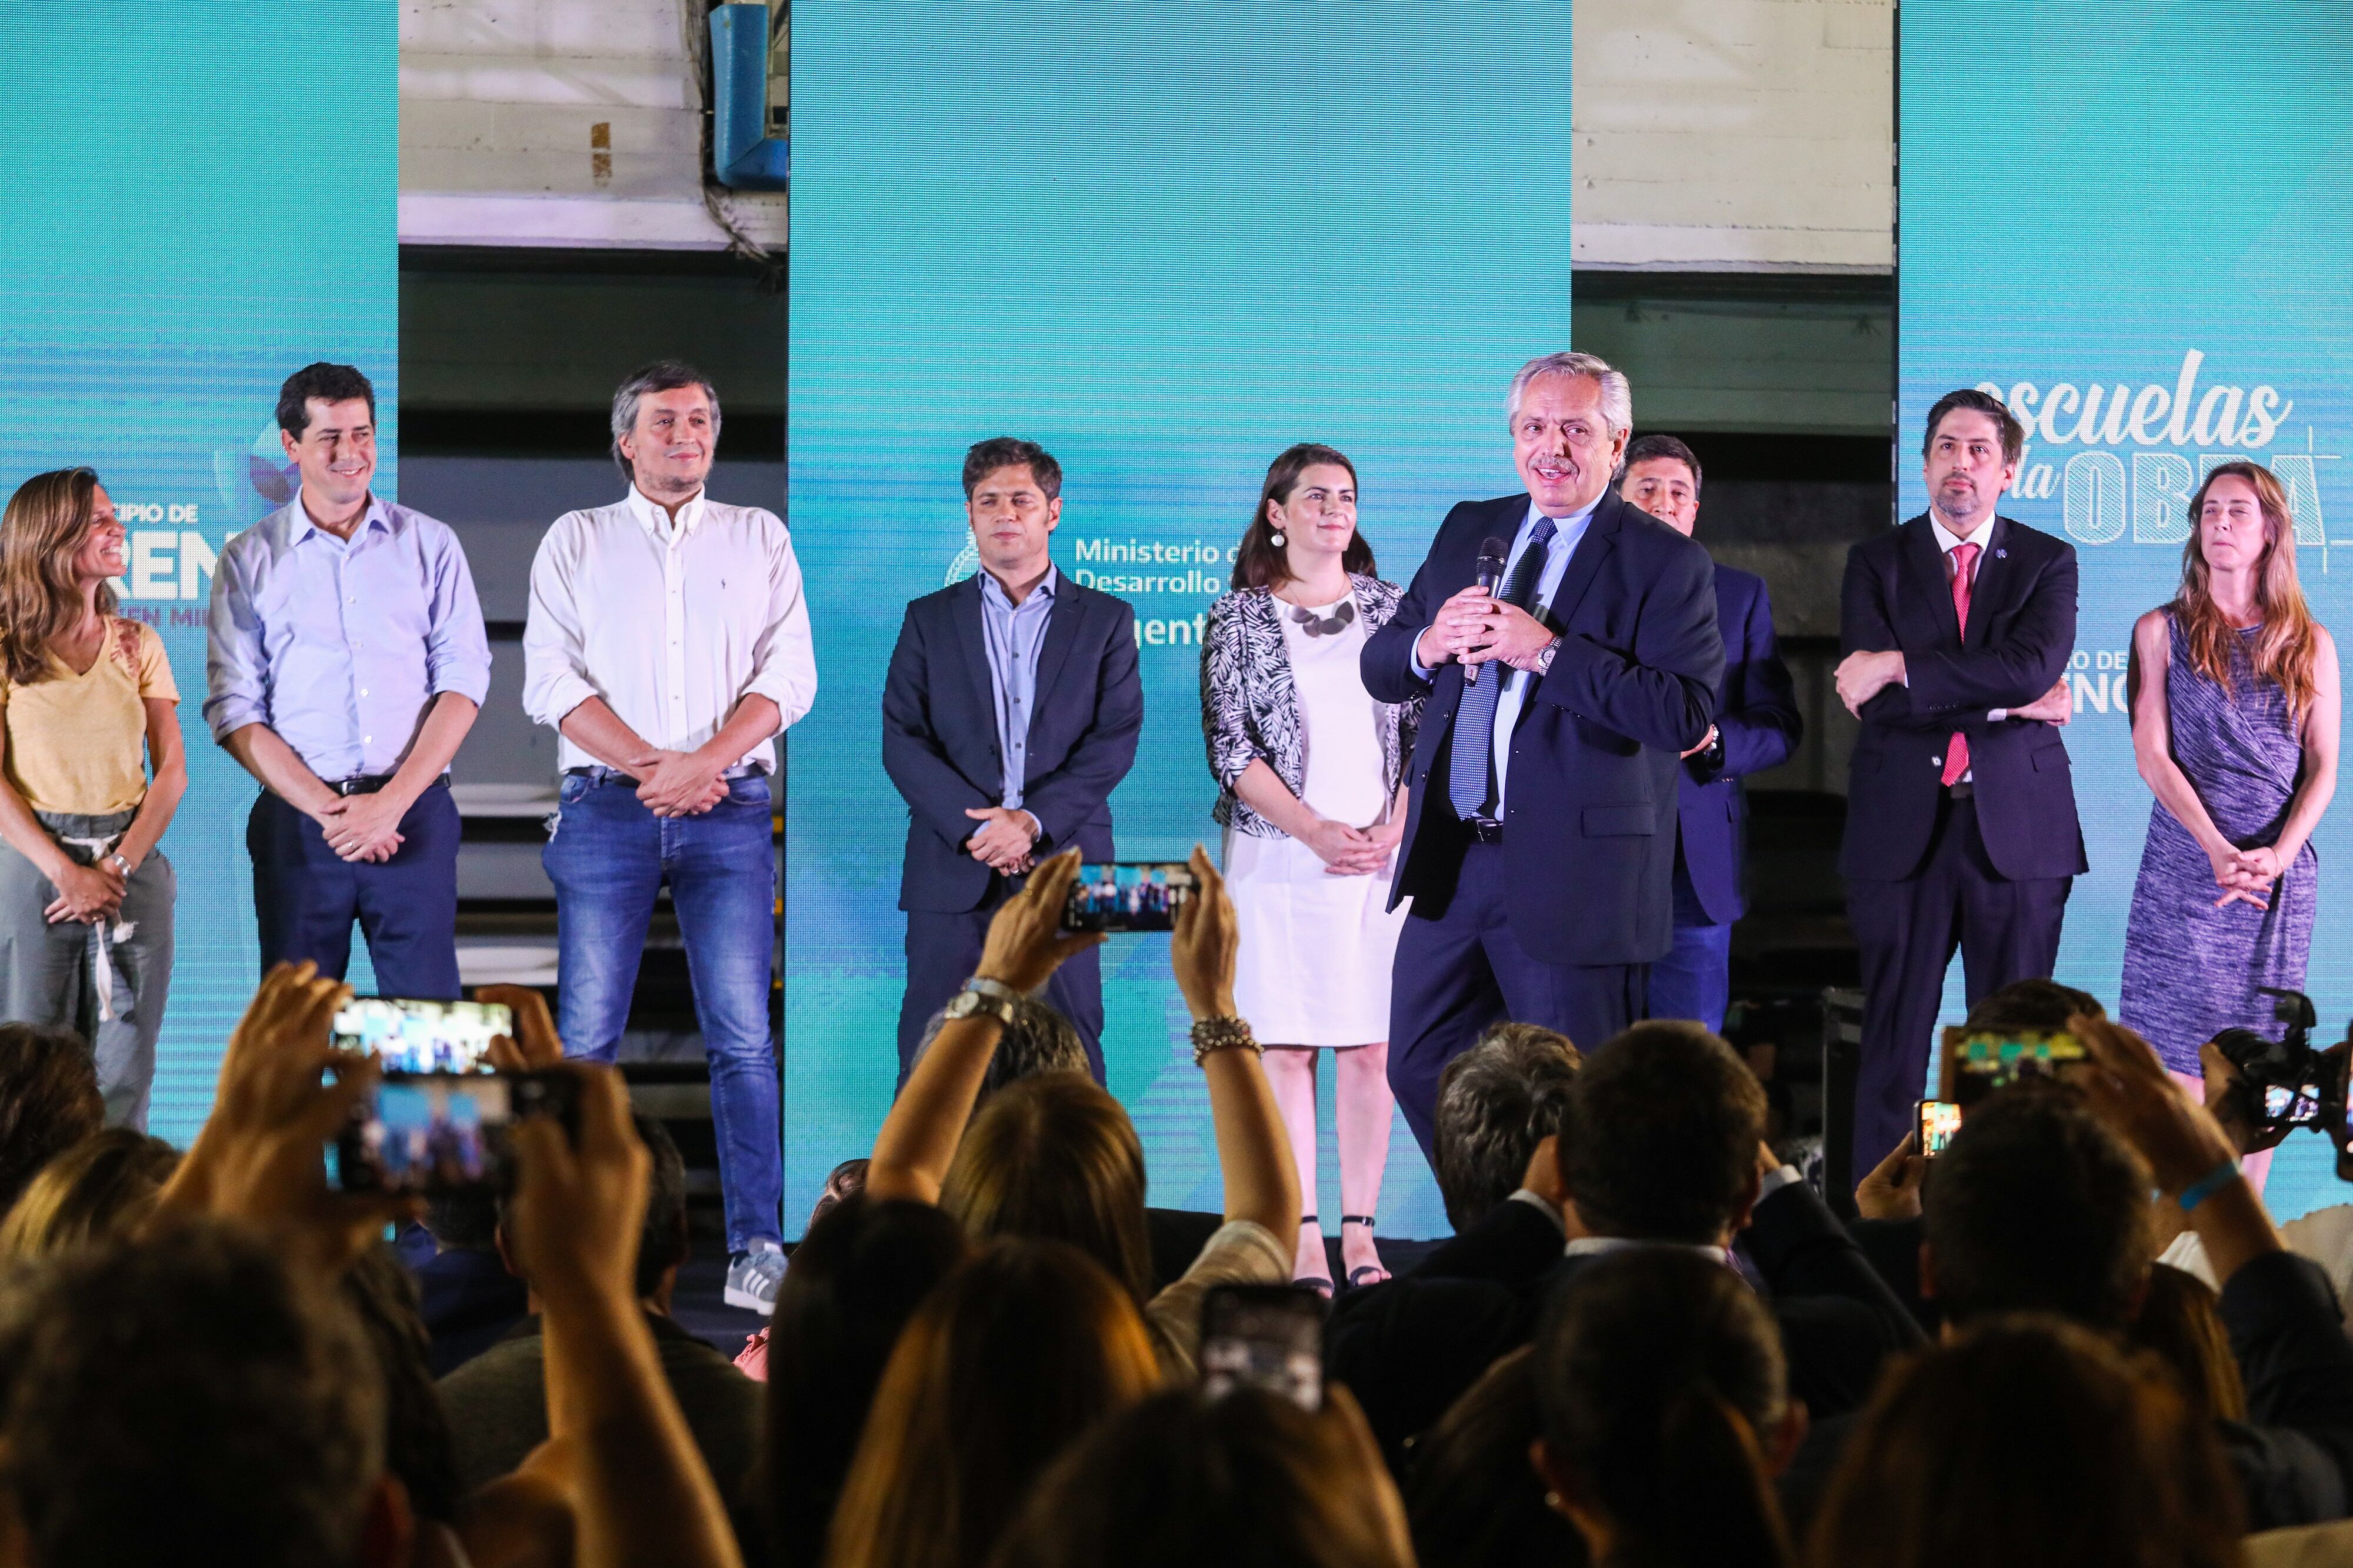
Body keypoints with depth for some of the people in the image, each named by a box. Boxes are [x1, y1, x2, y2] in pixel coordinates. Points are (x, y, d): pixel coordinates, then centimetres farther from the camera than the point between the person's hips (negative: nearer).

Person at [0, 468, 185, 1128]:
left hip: (132, 864, 3)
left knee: (123, 1071, 1)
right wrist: (67, 872, -15)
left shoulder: (138, 643, 11)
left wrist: (120, 865, -8)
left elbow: (172, 770, 6)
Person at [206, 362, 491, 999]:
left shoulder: (430, 545, 10)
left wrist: (392, 803, -8)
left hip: (413, 810, 0)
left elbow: (464, 681, 4)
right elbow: (235, 712, 3)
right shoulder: (250, 560, 8)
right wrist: (328, 810, -8)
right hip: (298, 820, 0)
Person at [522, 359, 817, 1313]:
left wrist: (704, 764, -11)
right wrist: (652, 766, -10)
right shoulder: (576, 541, 12)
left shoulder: (760, 538, 14)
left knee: (743, 1036, -5)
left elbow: (789, 675, 4)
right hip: (607, 806, 0)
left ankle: (756, 1251, -5)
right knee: (587, 1036, -3)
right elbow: (551, 680, 2)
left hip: (729, 810, 0)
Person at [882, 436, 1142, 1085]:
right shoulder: (930, 619, 12)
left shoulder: (1105, 619, 10)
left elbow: (1117, 738, 0)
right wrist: (977, 825, -12)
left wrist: (1033, 820, -13)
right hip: (951, 872, 1)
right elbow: (901, 740, 2)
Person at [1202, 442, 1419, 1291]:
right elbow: (1229, 745, -1)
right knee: (1285, 1047, -4)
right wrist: (1313, 830, -12)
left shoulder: (1390, 608, 11)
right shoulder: (1239, 617, 5)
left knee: (1370, 1046, 0)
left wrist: (1393, 825, -6)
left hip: (1382, 858, 2)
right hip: (1278, 859, -2)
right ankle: (1304, 1243, -3)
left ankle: (1360, 1234, 5)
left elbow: (1425, 727, 9)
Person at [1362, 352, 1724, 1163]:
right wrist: (1428, 646, -9)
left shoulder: (1664, 563, -7)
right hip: (1450, 861, 6)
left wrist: (1549, 652, -22)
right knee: (1419, 1069, 13)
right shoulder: (1469, 532, 13)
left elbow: (1688, 715, -19)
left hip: (1571, 875, -6)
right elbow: (1378, 668, 15)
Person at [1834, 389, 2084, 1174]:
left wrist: (1901, 667, -15)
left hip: (2016, 828, 0)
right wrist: (2010, 704, -11)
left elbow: (2034, 664, -13)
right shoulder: (1876, 562, 7)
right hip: (1903, 830, 0)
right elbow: (1875, 698, -7)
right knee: (1892, 1043, 1)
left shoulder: (2048, 563, 7)